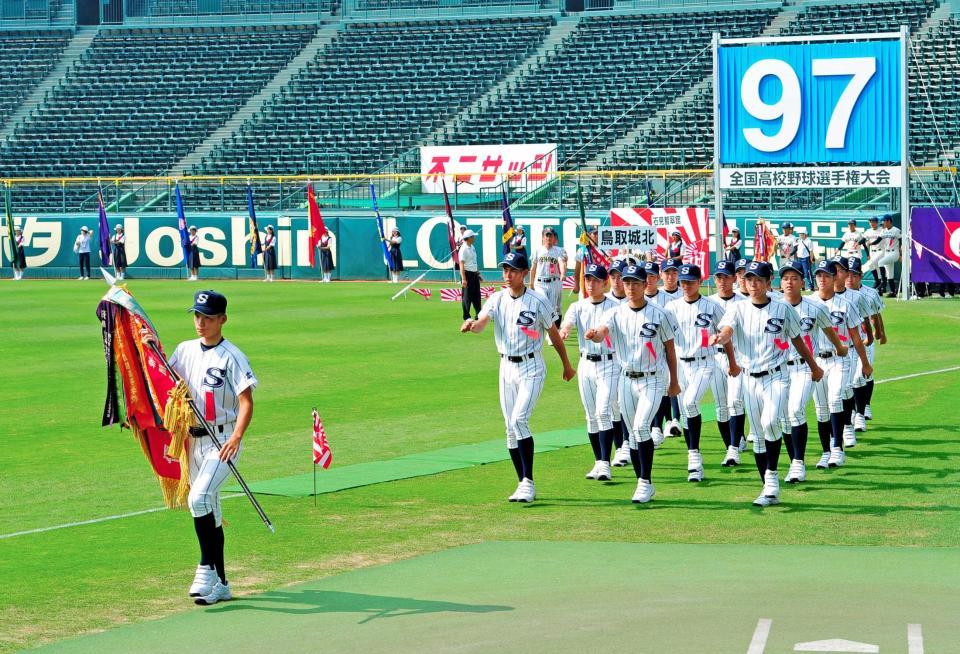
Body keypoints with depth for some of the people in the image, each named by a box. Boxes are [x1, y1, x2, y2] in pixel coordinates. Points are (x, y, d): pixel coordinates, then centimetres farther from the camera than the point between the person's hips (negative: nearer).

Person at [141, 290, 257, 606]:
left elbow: (246, 402, -13)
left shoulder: (231, 356, -8)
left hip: (224, 440, -7)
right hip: (195, 440, 7)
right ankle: (220, 583, 18)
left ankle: (207, 568, -17)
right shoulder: (186, 350, 11)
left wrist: (237, 437, -27)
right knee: (209, 509, 11)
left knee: (199, 497, -25)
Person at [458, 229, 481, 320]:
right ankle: (466, 316, 5)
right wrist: (463, 279, -26)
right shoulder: (464, 249, -16)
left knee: (477, 295, 11)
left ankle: (478, 315, 17)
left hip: (474, 274, 9)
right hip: (467, 274, -9)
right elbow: (461, 264, -21)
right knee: (467, 296, -2)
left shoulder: (472, 247, 12)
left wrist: (478, 273, 22)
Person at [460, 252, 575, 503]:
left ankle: (528, 482, -17)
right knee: (511, 427, 6)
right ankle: (524, 485, 16)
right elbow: (481, 324, -15)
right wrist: (471, 325, -39)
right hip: (507, 367, 5)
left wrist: (567, 365, 12)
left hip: (531, 368, -5)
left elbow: (554, 334, 3)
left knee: (519, 419, -20)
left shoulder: (538, 301, -8)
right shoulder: (496, 299, 2)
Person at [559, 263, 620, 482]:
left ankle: (605, 464, -16)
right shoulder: (578, 307, 6)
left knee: (604, 411, -15)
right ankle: (598, 462, 19)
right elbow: (567, 324, -13)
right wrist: (563, 333, -37)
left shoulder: (615, 308, -2)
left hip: (609, 364, -4)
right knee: (591, 415, 9)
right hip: (586, 364, 4)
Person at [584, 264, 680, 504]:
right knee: (633, 433, 8)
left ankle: (645, 482, -12)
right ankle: (644, 485, 19)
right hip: (627, 380, 4)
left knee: (641, 426, -19)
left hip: (654, 379, -4)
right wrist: (594, 335, -44)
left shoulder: (659, 314, -5)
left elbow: (670, 349, 3)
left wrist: (674, 382, 8)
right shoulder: (616, 314, 0)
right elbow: (602, 332, -20)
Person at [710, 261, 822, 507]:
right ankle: (771, 490, 14)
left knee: (770, 422, -26)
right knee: (758, 435, 6)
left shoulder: (783, 309, 0)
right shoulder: (738, 309, 1)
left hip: (776, 377, -2)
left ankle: (772, 475, -11)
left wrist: (814, 367, 22)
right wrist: (719, 338, -43)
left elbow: (797, 339, 13)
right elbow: (727, 331, -18)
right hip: (750, 379, 3)